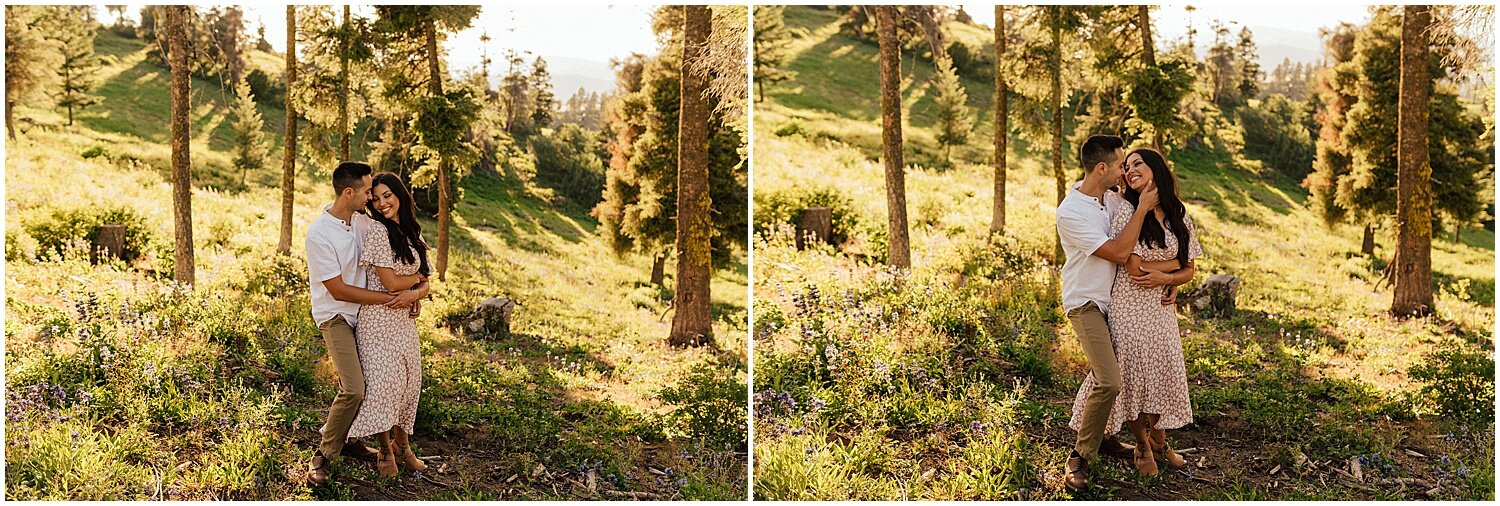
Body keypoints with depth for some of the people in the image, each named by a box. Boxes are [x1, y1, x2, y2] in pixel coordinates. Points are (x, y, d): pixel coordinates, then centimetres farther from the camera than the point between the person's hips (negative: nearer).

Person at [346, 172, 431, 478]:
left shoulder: (410, 232, 11)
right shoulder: (378, 232, -12)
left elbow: (423, 280, 11)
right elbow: (391, 283, -17)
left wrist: (414, 293, -11)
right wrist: (417, 277, 1)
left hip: (405, 318, 7)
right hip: (379, 318, -7)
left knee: (409, 381, 8)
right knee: (384, 380, -7)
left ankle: (403, 445, 22)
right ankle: (385, 450, 9)